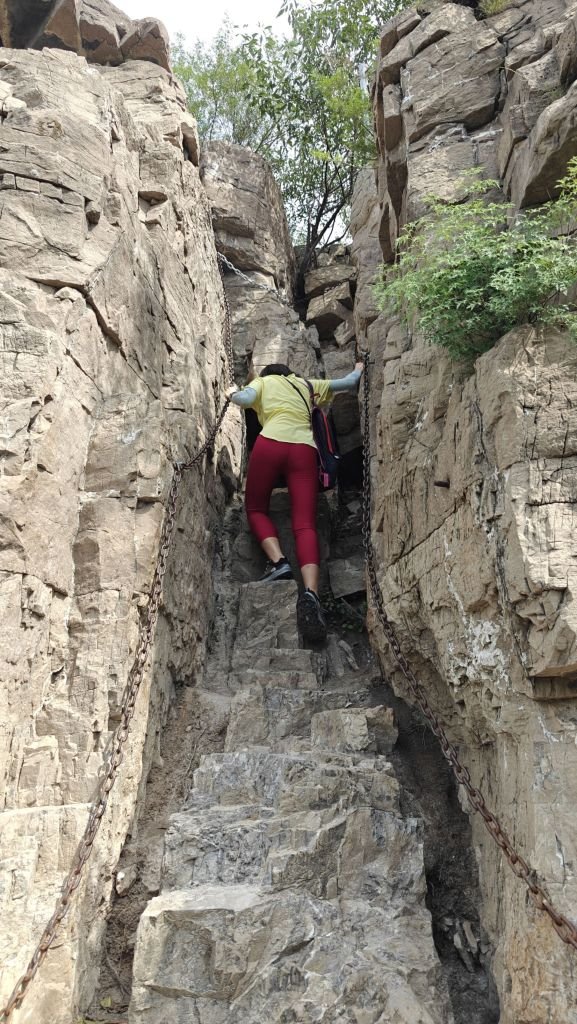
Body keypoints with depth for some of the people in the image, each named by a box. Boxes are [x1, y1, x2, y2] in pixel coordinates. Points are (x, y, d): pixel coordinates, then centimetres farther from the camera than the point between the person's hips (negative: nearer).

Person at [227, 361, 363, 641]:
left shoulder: (262, 381, 26)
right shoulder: (306, 385, 34)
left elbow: (245, 399, 4)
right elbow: (349, 383, 41)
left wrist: (232, 394, 27)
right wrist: (358, 370, 63)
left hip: (271, 442, -2)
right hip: (305, 448, 2)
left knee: (256, 508, 17)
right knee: (305, 525, -10)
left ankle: (278, 561, -10)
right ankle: (311, 591, -34)